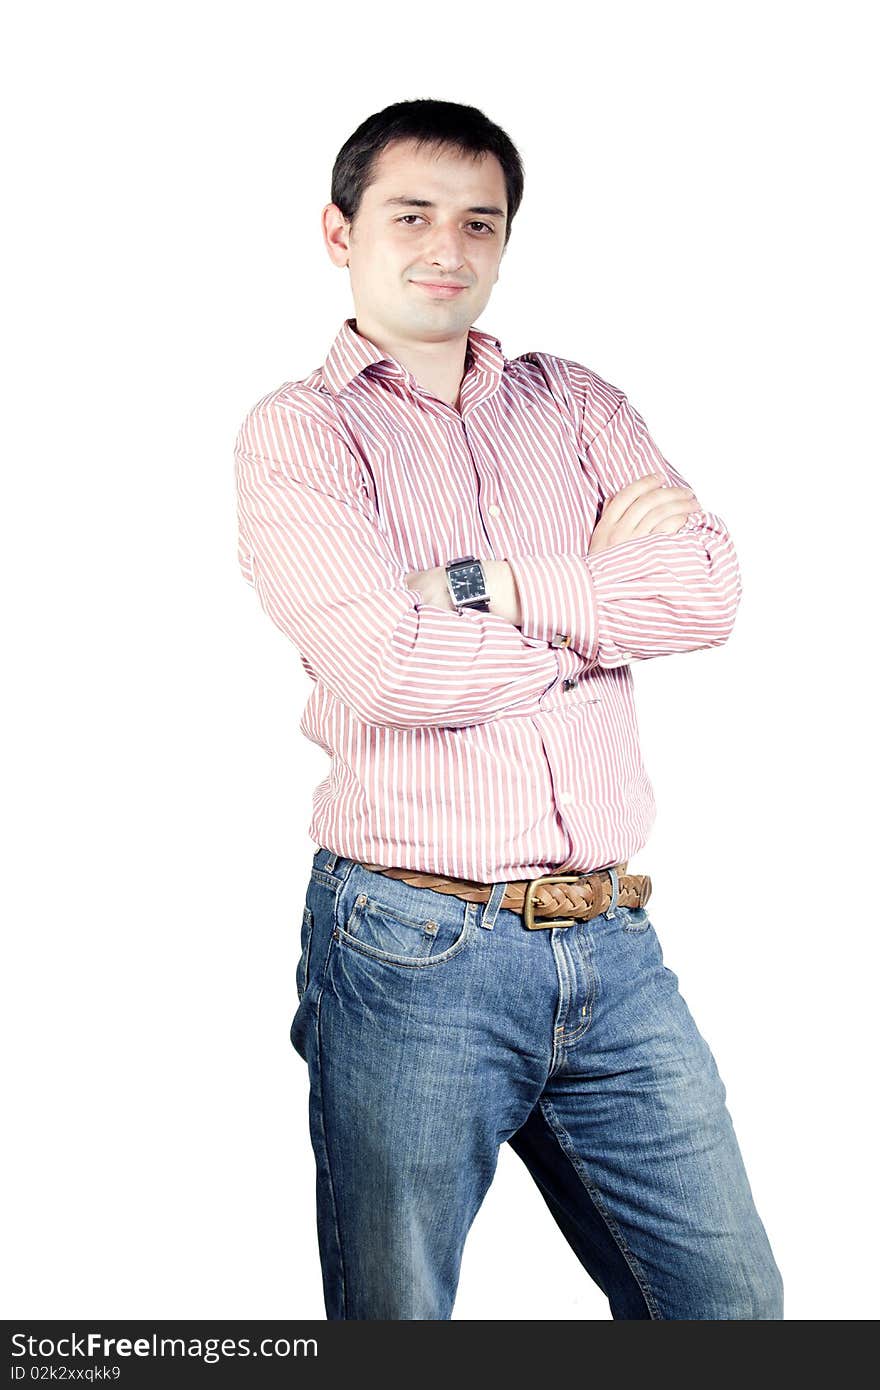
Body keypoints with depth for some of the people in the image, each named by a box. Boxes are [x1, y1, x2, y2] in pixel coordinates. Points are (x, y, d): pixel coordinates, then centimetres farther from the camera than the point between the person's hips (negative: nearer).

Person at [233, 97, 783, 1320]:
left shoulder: (575, 405, 14)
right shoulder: (297, 432, 0)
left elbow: (709, 587, -3)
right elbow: (396, 669, -16)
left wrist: (493, 585, -12)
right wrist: (604, 581, -3)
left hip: (612, 945, 5)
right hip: (412, 951, -4)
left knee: (734, 1305, 13)